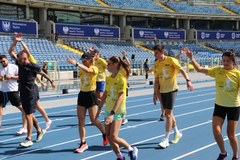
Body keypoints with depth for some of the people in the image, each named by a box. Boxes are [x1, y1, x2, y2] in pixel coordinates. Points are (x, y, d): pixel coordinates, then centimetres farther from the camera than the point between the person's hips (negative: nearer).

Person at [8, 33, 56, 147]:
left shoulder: (33, 67, -17)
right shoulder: (19, 64, 2)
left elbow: (43, 73, -3)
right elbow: (10, 52, 0)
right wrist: (15, 41, -8)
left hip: (30, 95, -7)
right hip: (23, 93, 7)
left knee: (28, 116, -5)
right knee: (29, 115, 16)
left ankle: (28, 139, 2)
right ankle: (39, 131, 34)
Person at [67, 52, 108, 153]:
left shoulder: (94, 69, -12)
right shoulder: (81, 69, 8)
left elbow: (87, 70, -35)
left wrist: (76, 64, -49)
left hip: (91, 95, -6)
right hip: (82, 95, 6)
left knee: (94, 121, 0)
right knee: (80, 121, 1)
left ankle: (104, 134, 29)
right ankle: (83, 144, 8)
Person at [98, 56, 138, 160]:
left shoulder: (121, 79, -17)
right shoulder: (108, 78, 5)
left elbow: (120, 97, -23)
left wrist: (112, 113, -30)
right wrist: (99, 108, 15)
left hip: (118, 111, -7)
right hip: (108, 110, 7)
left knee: (113, 137, -10)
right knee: (108, 136, 5)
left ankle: (132, 150, 13)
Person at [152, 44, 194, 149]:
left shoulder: (171, 60, -9)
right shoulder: (156, 64, 7)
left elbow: (181, 70, -13)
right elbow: (156, 80, 11)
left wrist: (188, 81, -27)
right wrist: (155, 93, 8)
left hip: (172, 89, -6)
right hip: (162, 91, 6)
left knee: (168, 113, -9)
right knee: (168, 113, 13)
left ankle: (166, 140, -4)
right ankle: (177, 133, 33)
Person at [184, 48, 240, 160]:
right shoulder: (217, 70, -4)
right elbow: (199, 69, -10)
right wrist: (191, 58, -22)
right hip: (219, 105, 2)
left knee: (231, 134, 4)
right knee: (216, 130, -8)